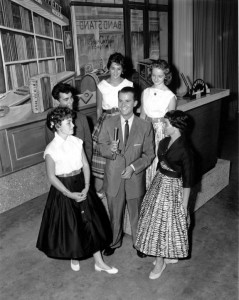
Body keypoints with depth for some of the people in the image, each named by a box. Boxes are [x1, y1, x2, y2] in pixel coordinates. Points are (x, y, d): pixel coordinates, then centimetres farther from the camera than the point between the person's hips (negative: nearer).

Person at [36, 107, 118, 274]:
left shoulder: (77, 142, -3)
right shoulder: (51, 150, -16)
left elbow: (85, 165, 1)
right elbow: (52, 177, -13)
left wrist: (86, 187, -10)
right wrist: (70, 194, -15)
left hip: (81, 186, 4)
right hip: (63, 190, -4)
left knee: (91, 223, 8)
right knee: (69, 226, 10)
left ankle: (99, 262, 22)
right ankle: (74, 257, 39)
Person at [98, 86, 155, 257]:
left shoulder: (145, 126, -8)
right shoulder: (108, 124, -4)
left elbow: (149, 154, -5)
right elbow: (102, 147, -1)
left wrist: (133, 167, -18)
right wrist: (110, 149, -25)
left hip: (135, 178, -1)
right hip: (114, 177, 1)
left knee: (136, 214, 17)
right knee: (115, 214, 19)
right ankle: (114, 242, 43)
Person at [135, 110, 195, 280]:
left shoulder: (185, 150, -22)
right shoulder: (164, 142, -1)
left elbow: (188, 180, -17)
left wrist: (184, 205, -13)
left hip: (172, 189, -7)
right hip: (159, 183, 8)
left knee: (163, 224, 5)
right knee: (157, 222, 17)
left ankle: (160, 263, 26)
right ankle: (169, 256, 38)